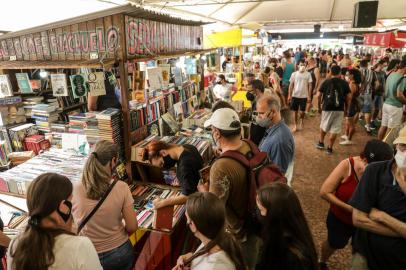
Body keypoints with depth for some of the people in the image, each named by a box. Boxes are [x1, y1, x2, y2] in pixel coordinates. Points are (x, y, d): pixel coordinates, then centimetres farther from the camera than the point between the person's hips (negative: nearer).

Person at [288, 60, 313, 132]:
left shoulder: (308, 74, -3)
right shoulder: (294, 74, -1)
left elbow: (310, 85, 0)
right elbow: (291, 85, 2)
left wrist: (309, 96, -5)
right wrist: (289, 95, -3)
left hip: (304, 96, 0)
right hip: (295, 95, 0)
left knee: (302, 111, 8)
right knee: (295, 111, 8)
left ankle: (301, 121, 36)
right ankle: (295, 124, 22)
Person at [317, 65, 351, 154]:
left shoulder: (326, 82, -2)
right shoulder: (344, 83, 0)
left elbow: (319, 96, -2)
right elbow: (348, 97, 0)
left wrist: (319, 107, 10)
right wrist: (346, 108, 12)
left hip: (327, 108, 0)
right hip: (339, 109, 0)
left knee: (323, 126, 20)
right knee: (335, 129, 7)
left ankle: (321, 143, 33)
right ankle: (330, 148, 10)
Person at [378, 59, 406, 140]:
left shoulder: (391, 75, 6)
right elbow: (399, 95, -22)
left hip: (386, 104, 8)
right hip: (395, 106, -8)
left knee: (383, 126, 15)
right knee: (391, 129, 2)